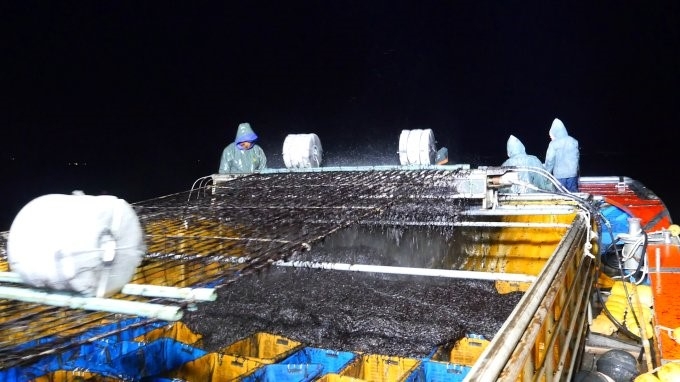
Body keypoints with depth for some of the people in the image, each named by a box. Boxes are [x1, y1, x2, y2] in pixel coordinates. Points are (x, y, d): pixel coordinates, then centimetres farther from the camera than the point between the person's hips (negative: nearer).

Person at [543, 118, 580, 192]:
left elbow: (549, 161, -7)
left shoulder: (554, 144, -11)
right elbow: (577, 158, 10)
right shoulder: (574, 141, 1)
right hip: (573, 174, 4)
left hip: (559, 175, -4)